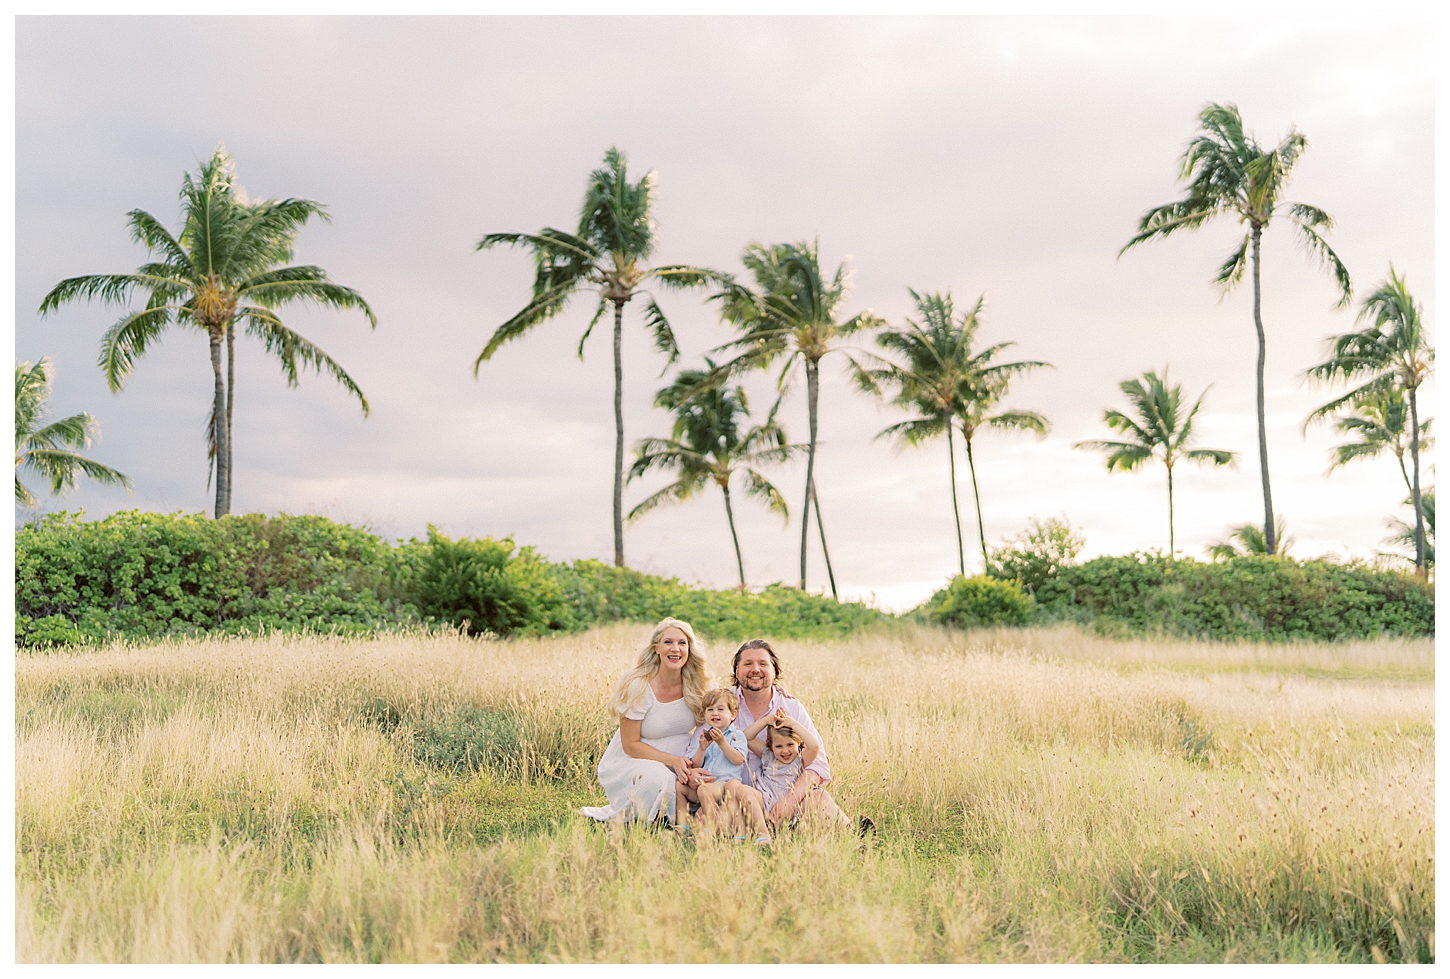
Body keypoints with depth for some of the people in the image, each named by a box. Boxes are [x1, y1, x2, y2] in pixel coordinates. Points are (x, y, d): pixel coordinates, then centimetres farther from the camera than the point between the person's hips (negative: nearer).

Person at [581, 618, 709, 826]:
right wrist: (672, 760, -26)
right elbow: (630, 745, -15)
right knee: (656, 778, -38)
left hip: (678, 766, 5)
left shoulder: (694, 686, -3)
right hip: (627, 764, -5)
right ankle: (616, 816, -10)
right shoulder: (638, 687, -17)